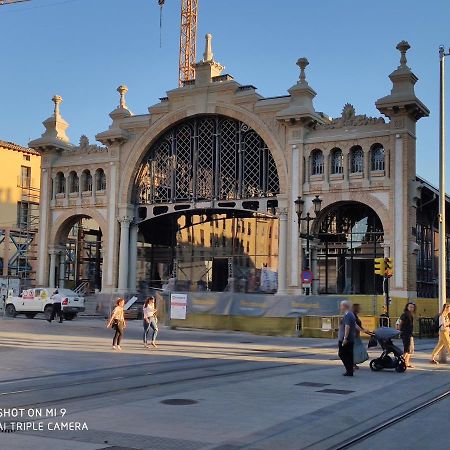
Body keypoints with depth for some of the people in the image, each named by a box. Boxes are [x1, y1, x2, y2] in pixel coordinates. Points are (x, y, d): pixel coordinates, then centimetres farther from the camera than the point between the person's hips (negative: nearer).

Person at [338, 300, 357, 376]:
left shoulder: (347, 315, -16)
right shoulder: (351, 314, 16)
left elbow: (347, 327, -25)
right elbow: (355, 326, 25)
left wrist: (345, 338, -28)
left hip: (345, 340, -10)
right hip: (351, 339, 10)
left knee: (342, 354, -5)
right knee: (349, 355, 10)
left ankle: (349, 371, -8)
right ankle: (350, 371, 11)